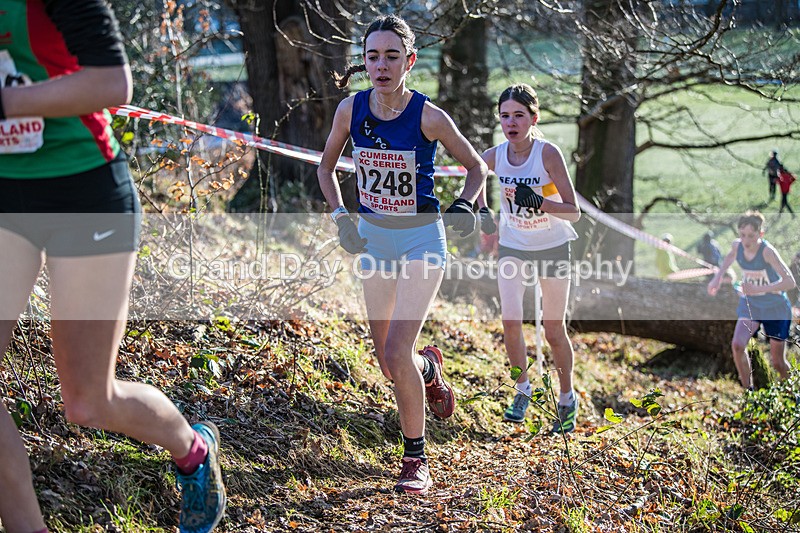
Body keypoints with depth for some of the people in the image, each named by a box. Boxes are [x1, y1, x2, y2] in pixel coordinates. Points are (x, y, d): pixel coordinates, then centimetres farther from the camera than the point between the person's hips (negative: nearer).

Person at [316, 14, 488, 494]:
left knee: (397, 352, -17)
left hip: (422, 239, -4)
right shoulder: (351, 109, -7)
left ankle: (417, 460, 0)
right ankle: (429, 366, 49)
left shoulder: (429, 116, -17)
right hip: (373, 238, 4)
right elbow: (326, 168, 10)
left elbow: (477, 167, -2)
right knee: (390, 364, 11)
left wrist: (464, 206, -19)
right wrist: (342, 217, -2)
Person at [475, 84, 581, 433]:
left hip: (552, 248, -3)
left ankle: (567, 398, 25)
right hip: (512, 247, 3)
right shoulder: (494, 156, -11)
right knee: (510, 322, -10)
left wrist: (539, 202, -37)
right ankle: (522, 390, 12)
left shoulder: (547, 153, -22)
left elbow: (573, 211, -22)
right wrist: (483, 210, 3)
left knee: (554, 331, 4)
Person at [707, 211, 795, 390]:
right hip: (749, 305, 4)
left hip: (776, 309, -4)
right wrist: (717, 277, 8)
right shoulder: (737, 245, -12)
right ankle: (748, 390, -3)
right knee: (737, 345, -21)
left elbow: (789, 282, -38)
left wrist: (758, 289, -45)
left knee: (777, 362, 5)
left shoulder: (767, 251, -29)